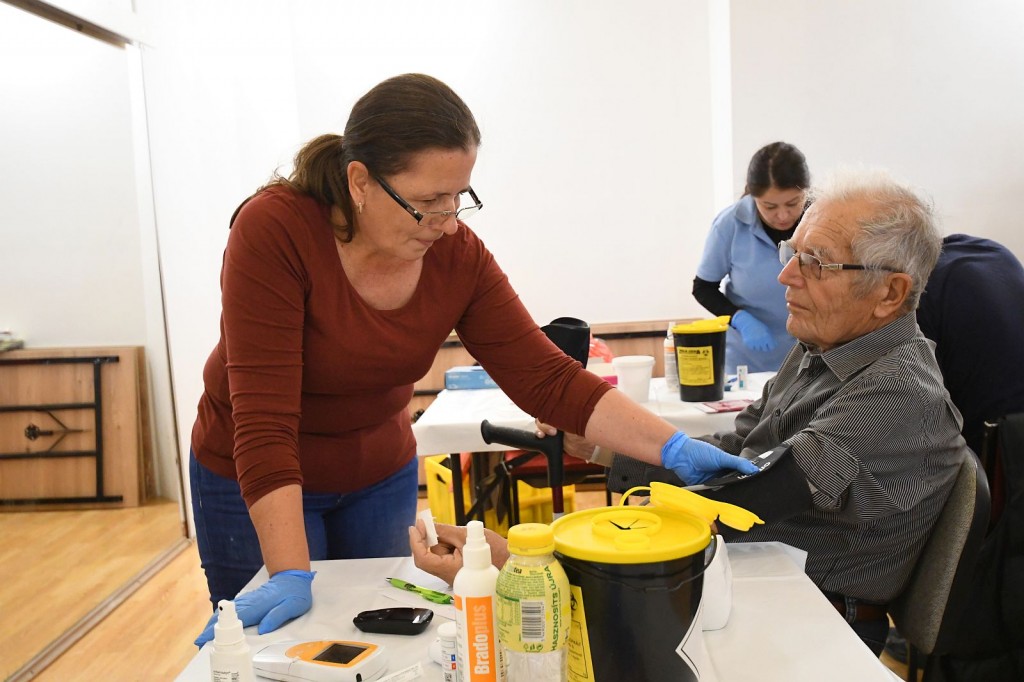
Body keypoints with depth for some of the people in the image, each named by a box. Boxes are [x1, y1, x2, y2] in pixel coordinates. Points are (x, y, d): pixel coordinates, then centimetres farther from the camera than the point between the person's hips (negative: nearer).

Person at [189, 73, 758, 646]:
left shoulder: (459, 255, -16)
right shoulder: (273, 230, -28)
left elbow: (547, 379, -15)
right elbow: (263, 419, -30)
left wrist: (674, 448, -25)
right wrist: (292, 576, -34)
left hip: (381, 478, 3)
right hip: (257, 488, -3)